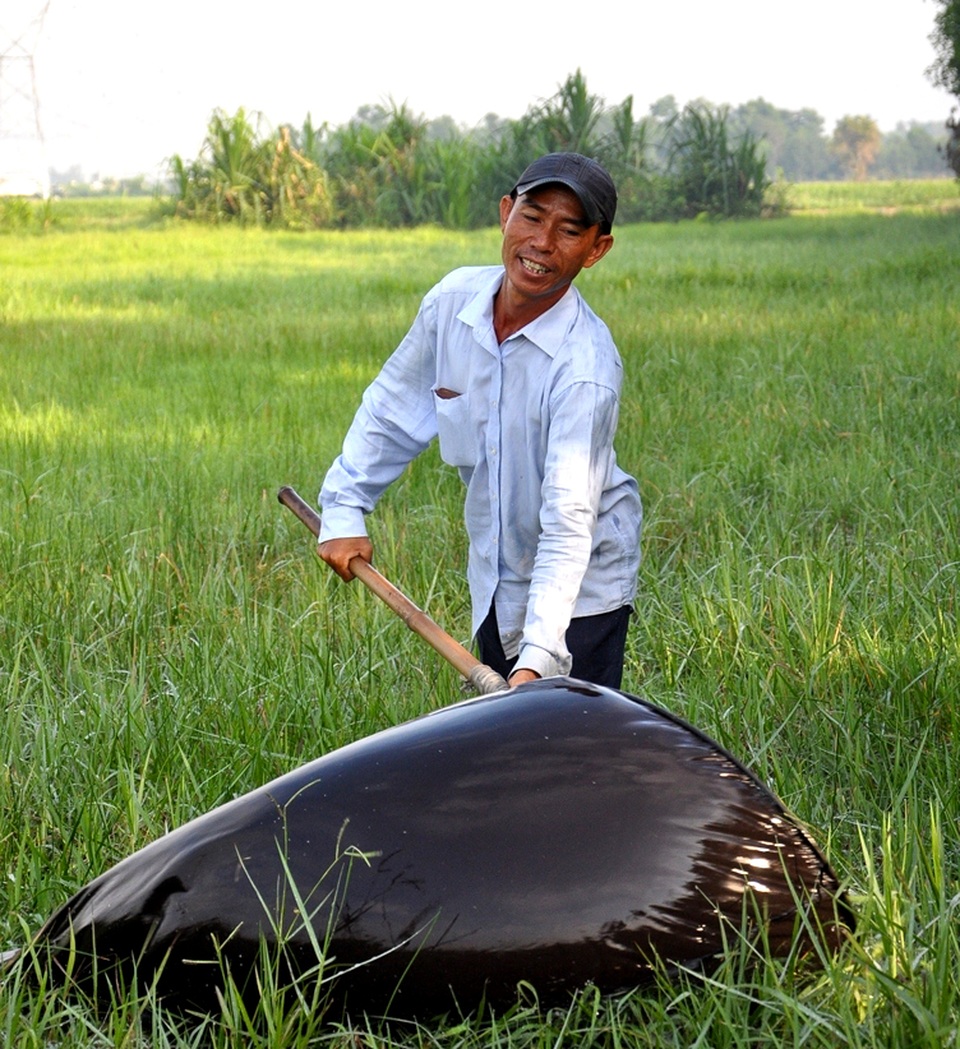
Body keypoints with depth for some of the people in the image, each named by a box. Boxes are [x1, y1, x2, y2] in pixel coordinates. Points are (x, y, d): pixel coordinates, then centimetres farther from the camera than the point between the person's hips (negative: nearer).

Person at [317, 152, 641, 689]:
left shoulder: (587, 367, -28)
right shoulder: (454, 299, -11)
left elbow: (569, 521, -35)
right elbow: (392, 409, 7)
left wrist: (538, 657, -44)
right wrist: (344, 509, 3)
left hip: (580, 589, -6)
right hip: (495, 581, 6)